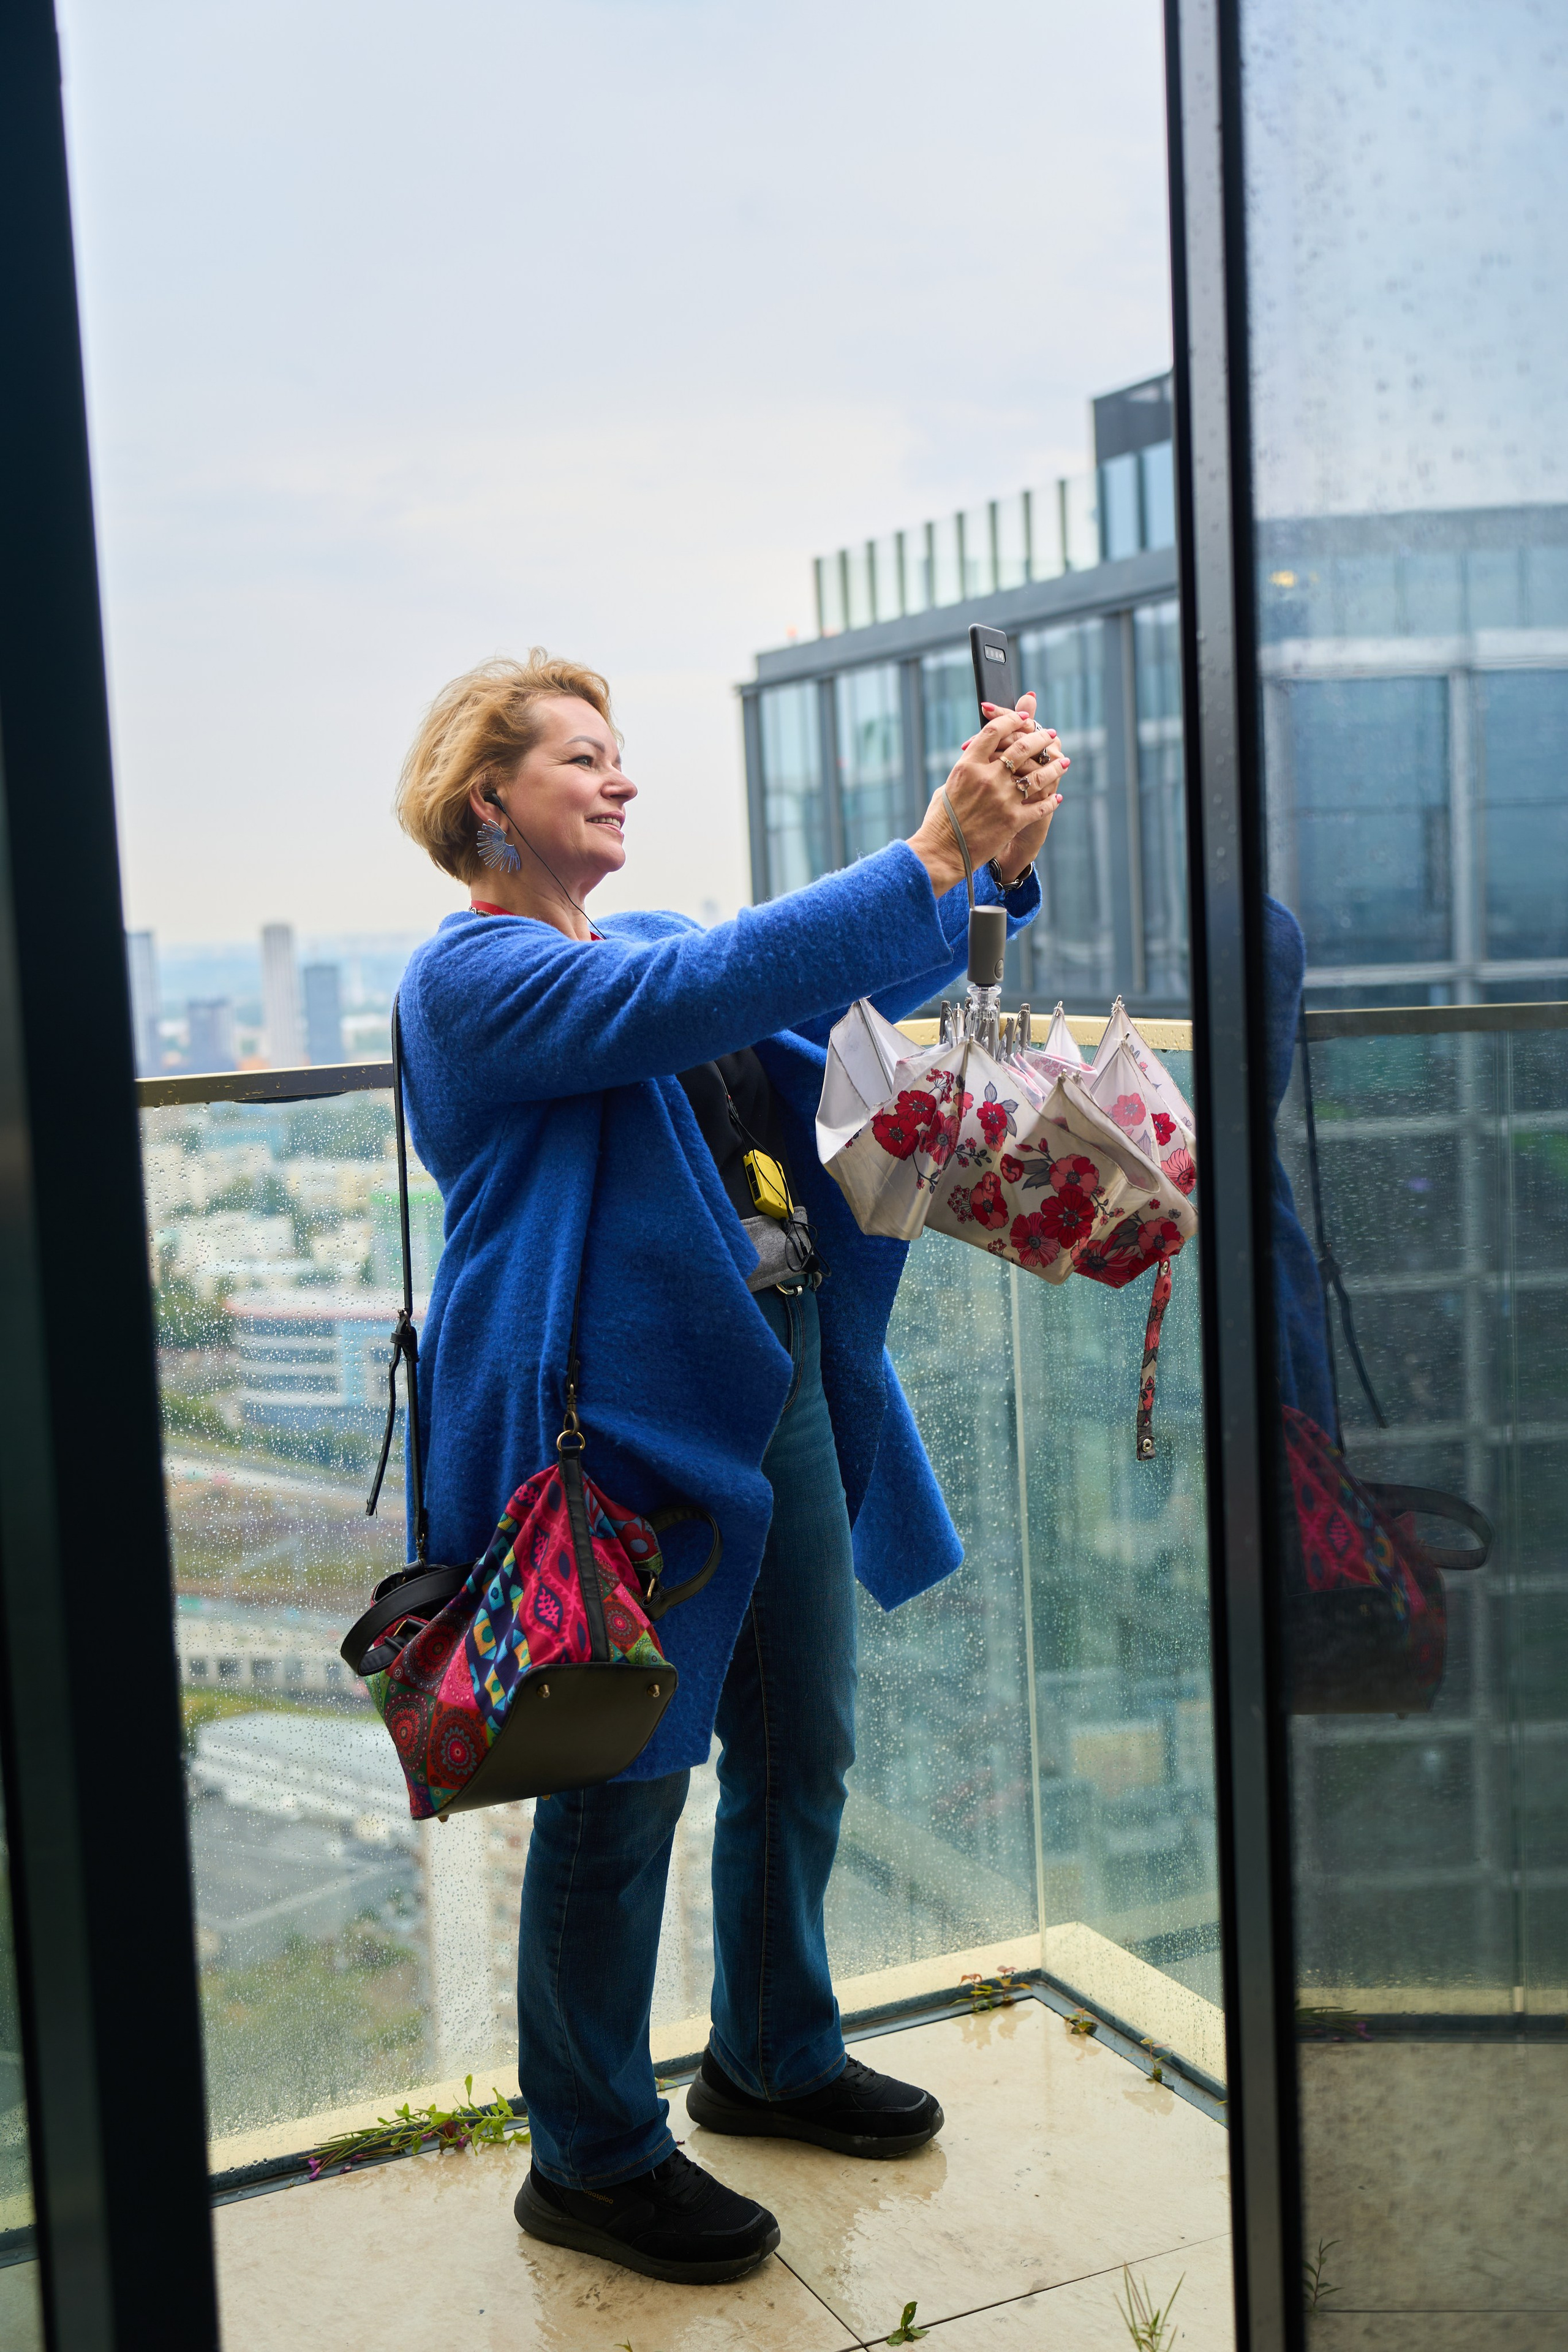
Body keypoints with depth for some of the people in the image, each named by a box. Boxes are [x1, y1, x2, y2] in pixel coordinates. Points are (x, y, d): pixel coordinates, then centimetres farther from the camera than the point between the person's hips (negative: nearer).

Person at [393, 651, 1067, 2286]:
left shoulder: (649, 940, 16)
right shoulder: (473, 975, -11)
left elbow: (859, 989, 11)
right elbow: (708, 987, -26)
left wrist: (999, 868, -7)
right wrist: (930, 854, -28)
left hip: (776, 1383, 9)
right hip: (619, 1416, -8)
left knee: (800, 1750, 18)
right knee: (623, 1786, 3)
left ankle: (776, 2058, 39)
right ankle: (593, 2157, 22)